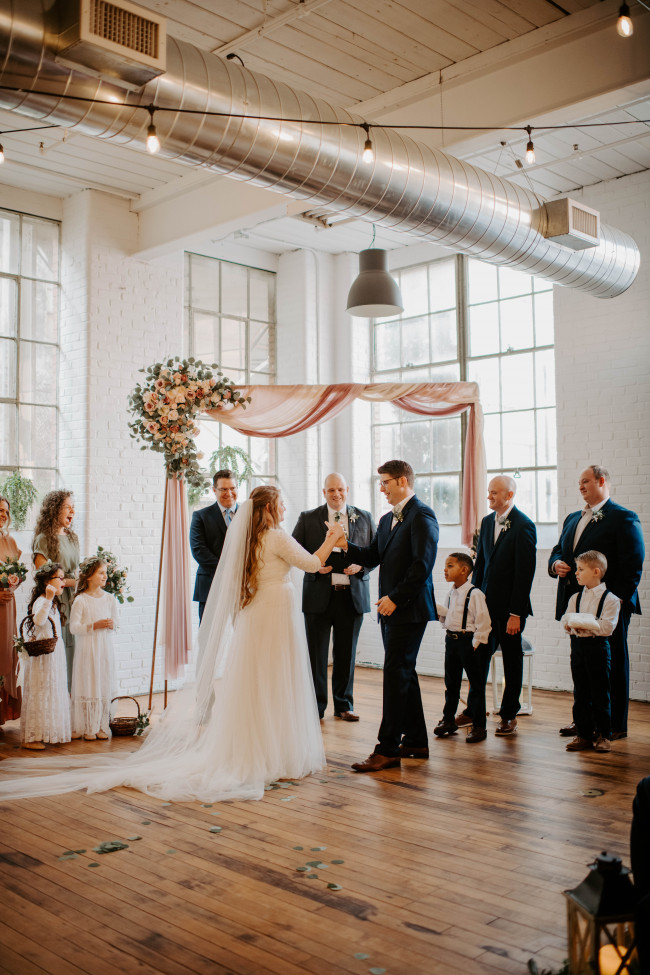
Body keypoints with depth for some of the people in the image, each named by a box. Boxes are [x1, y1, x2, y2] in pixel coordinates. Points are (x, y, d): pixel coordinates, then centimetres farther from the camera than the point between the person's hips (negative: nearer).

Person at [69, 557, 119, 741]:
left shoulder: (109, 599, 7)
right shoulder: (80, 600, -6)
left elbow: (116, 619, 14)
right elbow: (73, 627, -10)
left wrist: (112, 624, -7)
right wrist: (94, 626, -19)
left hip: (105, 649, 4)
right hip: (87, 648, -4)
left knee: (105, 687, 5)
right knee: (88, 687, 0)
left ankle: (102, 726, 15)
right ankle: (88, 728, 10)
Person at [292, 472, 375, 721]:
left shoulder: (364, 518, 8)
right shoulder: (307, 518, 4)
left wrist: (361, 566, -8)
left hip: (352, 595, 1)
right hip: (319, 595, -1)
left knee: (346, 654, 9)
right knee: (316, 653, 3)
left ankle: (344, 705, 22)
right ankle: (315, 706, 15)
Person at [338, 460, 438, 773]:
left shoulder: (421, 515, -11)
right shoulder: (387, 520, 18)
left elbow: (423, 564, -19)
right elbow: (373, 557, 17)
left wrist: (395, 598, -19)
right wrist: (347, 546, -1)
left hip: (409, 609, -9)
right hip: (391, 608, 9)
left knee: (396, 675, -8)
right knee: (404, 674, 14)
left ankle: (387, 749, -4)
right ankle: (416, 741, 24)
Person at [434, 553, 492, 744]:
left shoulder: (474, 594, -15)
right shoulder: (451, 593, 9)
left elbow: (483, 621, -16)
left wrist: (476, 643, -15)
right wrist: (439, 611, 0)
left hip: (469, 641, -8)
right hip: (451, 640, 8)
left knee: (476, 685, 1)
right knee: (451, 683, 15)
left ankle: (478, 726, 8)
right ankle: (448, 719, 27)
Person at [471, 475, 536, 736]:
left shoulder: (524, 526, -12)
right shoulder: (487, 521, 10)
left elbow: (525, 573, -15)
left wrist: (516, 613, -17)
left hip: (509, 607, -6)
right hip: (486, 604, 6)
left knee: (512, 661, 7)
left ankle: (509, 716, 18)